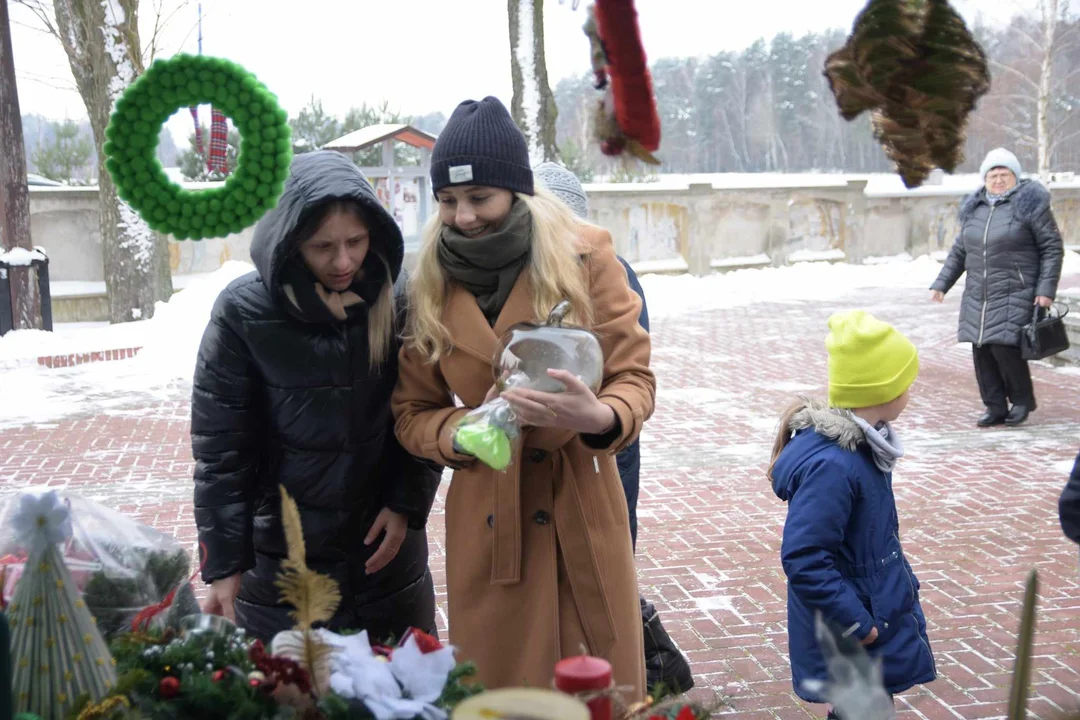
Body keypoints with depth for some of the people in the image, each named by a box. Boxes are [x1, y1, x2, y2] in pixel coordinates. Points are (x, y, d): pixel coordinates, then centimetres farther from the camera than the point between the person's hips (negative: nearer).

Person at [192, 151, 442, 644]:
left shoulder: (399, 299, -7)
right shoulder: (244, 312, -12)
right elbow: (219, 445, -8)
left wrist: (409, 504, -5)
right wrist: (224, 563, -7)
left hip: (387, 547, 2)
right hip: (282, 557, -2)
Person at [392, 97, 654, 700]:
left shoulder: (583, 255, -6)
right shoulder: (431, 283, 1)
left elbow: (635, 378, -7)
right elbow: (412, 414, 5)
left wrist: (598, 416, -30)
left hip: (582, 511, -1)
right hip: (487, 520, 2)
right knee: (497, 694, 10)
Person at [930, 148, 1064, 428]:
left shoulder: (1030, 205, -3)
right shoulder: (974, 208, 13)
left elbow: (1053, 249, -4)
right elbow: (959, 251, 20)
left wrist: (1046, 289, -11)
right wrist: (941, 284, 15)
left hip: (1015, 295, -6)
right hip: (978, 297, 6)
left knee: (1005, 347, -14)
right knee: (982, 351, 2)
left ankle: (1022, 400, 9)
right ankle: (995, 408, 13)